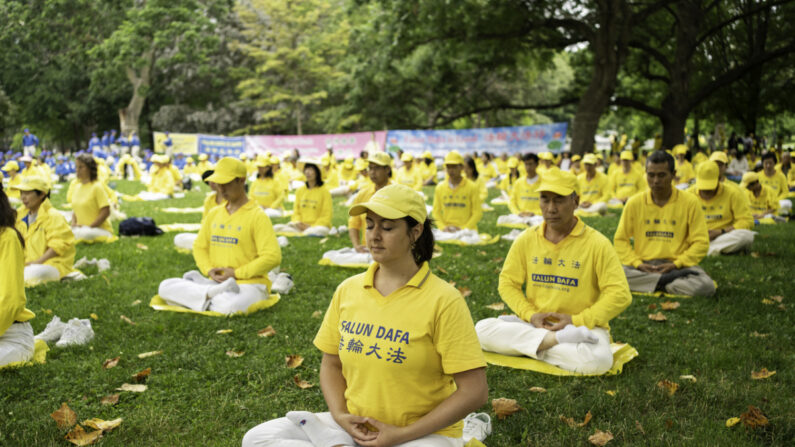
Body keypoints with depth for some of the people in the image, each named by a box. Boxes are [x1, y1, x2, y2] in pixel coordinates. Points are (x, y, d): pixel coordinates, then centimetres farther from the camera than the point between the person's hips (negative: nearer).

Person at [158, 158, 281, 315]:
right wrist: (209, 270, -1)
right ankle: (215, 293, -22)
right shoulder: (213, 214, 14)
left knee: (228, 307, -42)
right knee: (165, 287, -12)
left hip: (249, 283, -7)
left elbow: (273, 257, -14)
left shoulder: (257, 216, -6)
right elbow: (199, 246, 21)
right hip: (216, 282, 7)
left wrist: (236, 273, -14)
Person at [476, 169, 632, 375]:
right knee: (482, 329, -22)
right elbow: (507, 283, 8)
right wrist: (531, 315, -10)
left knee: (597, 360, -37)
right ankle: (558, 340, -23)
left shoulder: (597, 244, -7)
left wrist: (576, 320, -15)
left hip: (583, 326, -3)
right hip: (534, 324, 4)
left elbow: (620, 295, -9)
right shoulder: (526, 240, 3)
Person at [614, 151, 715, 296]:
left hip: (677, 266, -1)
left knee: (705, 287, -33)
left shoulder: (690, 202, 0)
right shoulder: (634, 203, 4)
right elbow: (620, 239, 8)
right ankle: (667, 279, -20)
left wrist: (676, 264, -13)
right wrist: (637, 263, -9)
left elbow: (701, 242, -1)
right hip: (643, 266, 2)